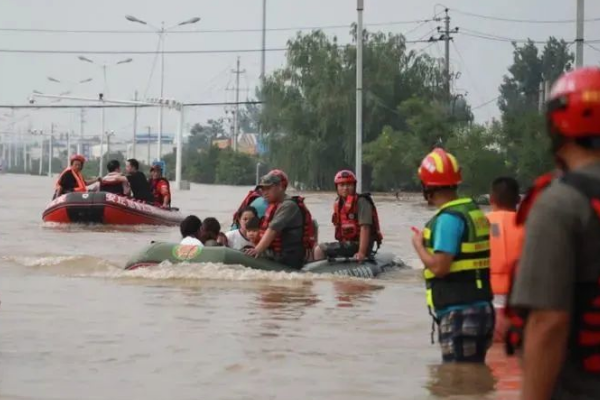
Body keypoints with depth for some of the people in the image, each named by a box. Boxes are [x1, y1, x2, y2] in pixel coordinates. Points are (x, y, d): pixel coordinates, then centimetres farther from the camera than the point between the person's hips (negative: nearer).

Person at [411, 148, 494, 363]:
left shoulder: (448, 219, -15)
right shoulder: (475, 212, 13)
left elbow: (439, 266, -21)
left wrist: (419, 245, -3)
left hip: (458, 314, -9)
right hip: (482, 309, 9)